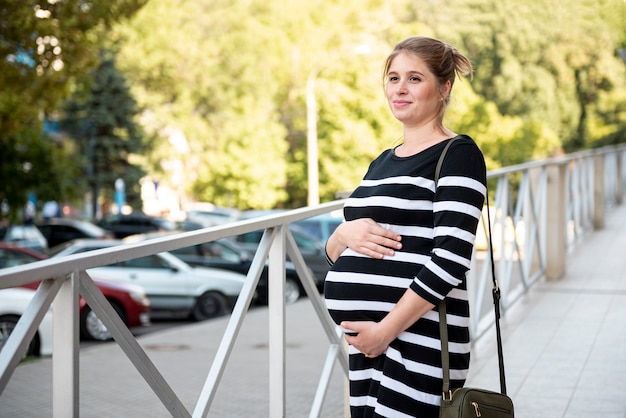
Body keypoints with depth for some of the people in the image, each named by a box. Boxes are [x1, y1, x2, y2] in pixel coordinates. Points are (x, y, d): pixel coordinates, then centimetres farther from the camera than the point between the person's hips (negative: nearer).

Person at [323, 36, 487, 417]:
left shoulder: (457, 155, -5)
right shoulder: (383, 162, 18)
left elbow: (450, 258, -16)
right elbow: (335, 254, 18)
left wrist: (387, 329, -18)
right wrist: (344, 235, -5)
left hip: (418, 340, -7)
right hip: (366, 342, 7)